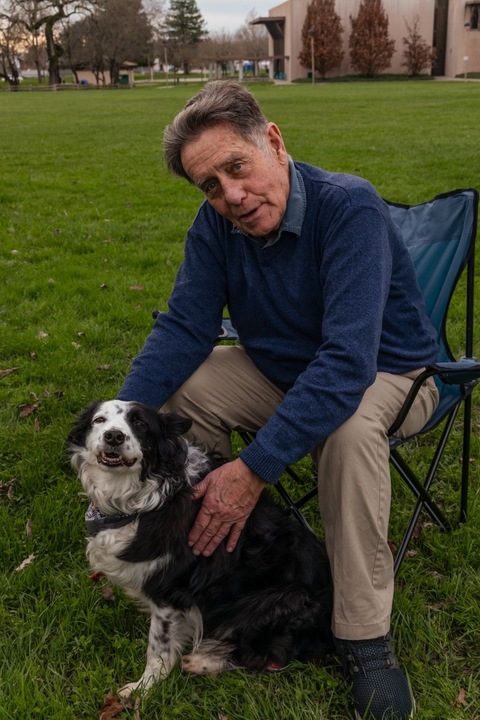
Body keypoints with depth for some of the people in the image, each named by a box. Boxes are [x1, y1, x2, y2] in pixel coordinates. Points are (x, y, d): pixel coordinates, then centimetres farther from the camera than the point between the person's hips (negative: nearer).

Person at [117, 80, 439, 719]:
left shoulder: (350, 206, -30)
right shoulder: (216, 223, -11)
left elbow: (347, 359, -39)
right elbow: (184, 326, -12)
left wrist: (255, 469, -42)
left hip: (383, 373, -5)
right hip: (280, 368, 6)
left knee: (349, 425, -38)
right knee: (174, 386, -13)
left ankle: (365, 638, -21)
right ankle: (202, 539, 6)